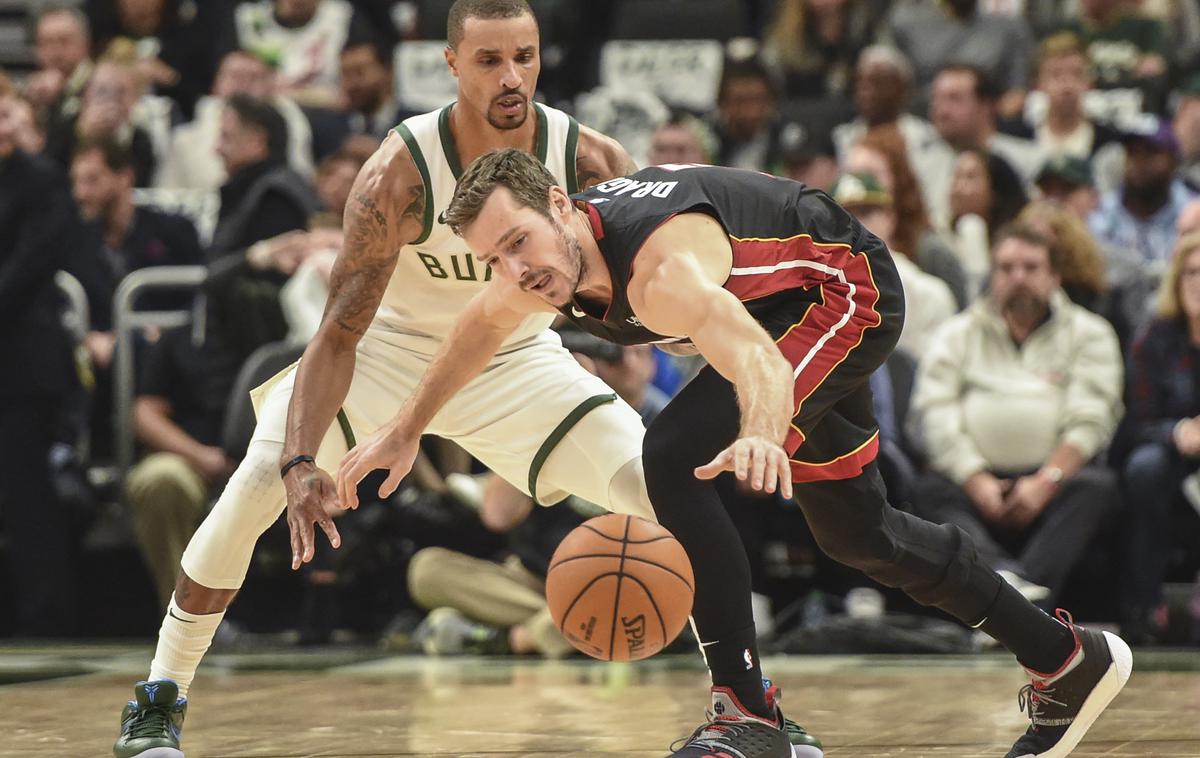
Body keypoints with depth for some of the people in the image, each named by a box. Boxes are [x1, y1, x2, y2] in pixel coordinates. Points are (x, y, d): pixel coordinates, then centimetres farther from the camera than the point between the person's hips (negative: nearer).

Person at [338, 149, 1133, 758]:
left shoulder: (659, 269, -39)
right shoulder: (544, 254, -13)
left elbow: (758, 360, -56)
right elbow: (484, 324, 12)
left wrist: (760, 435, -77)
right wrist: (406, 431, 17)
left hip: (848, 288, -10)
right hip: (806, 308, 10)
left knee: (677, 458, -28)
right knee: (856, 532, 21)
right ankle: (1069, 660, 36)